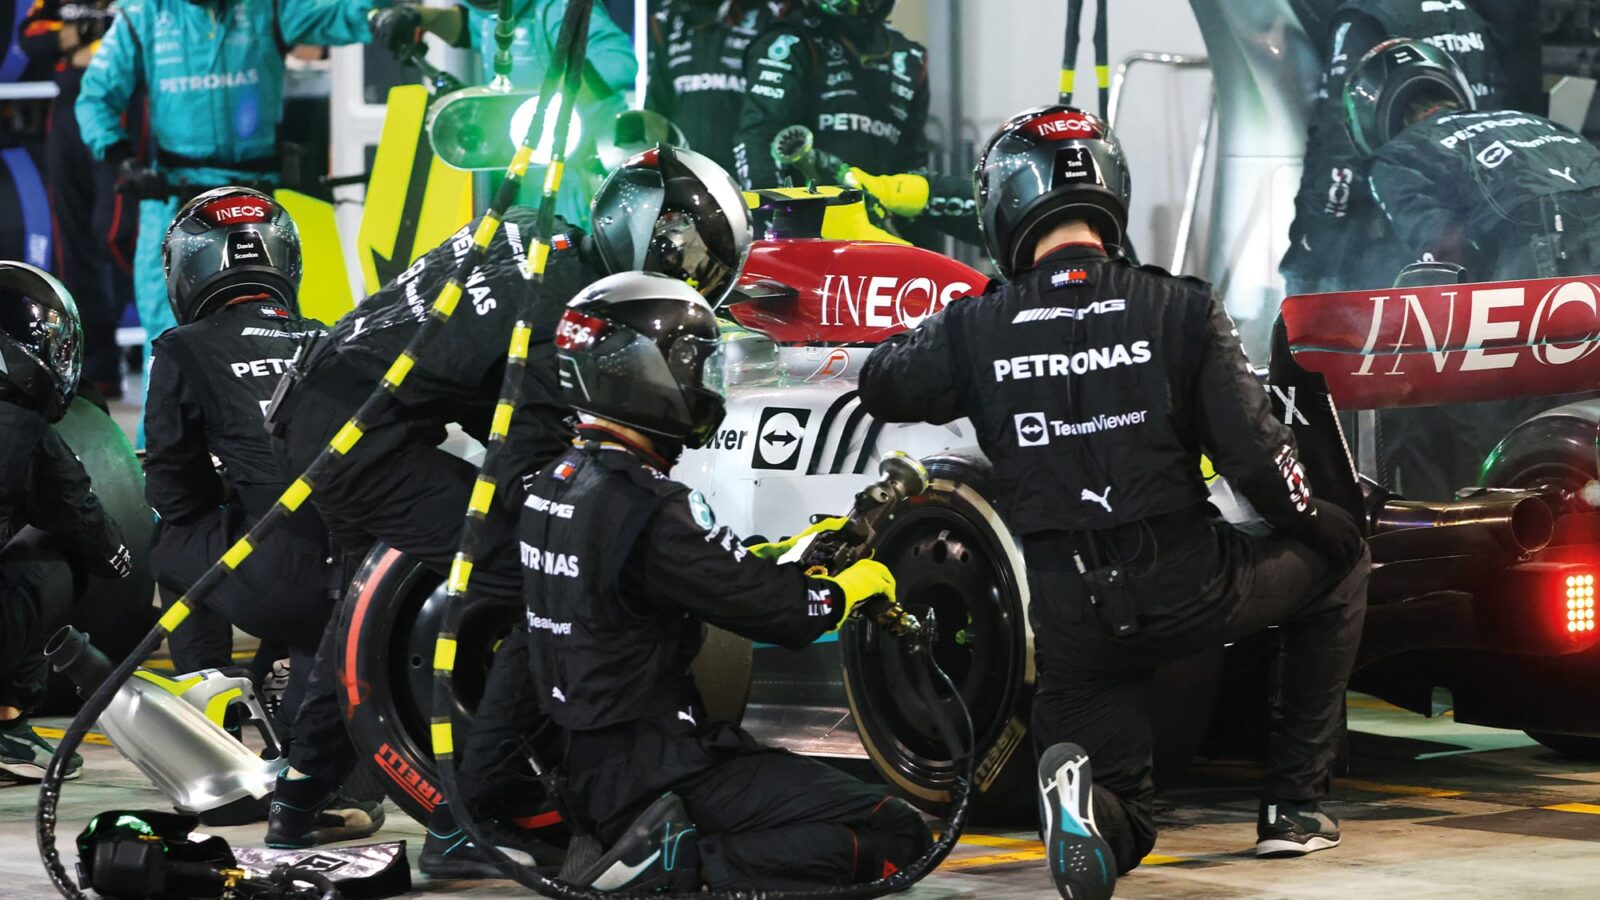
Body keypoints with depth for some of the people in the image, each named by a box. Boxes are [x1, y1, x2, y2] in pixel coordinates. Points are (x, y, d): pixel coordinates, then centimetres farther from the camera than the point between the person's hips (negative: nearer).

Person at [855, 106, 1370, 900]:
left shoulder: (976, 331, -1)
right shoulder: (1181, 308, -7)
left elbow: (878, 387, 18)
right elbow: (1253, 453, -9)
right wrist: (1318, 524, 12)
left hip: (1070, 617, 2)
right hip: (1190, 588, -2)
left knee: (1119, 827, 19)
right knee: (1338, 562, 28)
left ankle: (1081, 793, -21)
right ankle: (1295, 804, 20)